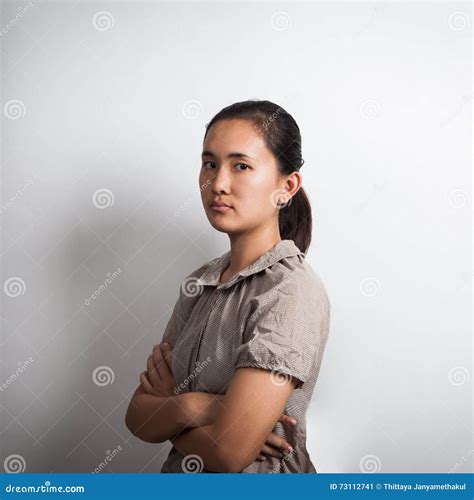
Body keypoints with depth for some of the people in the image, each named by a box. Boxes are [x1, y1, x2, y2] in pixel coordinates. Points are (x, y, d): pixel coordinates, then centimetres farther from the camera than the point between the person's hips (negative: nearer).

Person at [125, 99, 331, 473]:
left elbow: (229, 453, -29)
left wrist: (166, 399, -13)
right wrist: (187, 407, -24)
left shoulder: (293, 290, -24)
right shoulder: (199, 283, -4)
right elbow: (137, 418, -5)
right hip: (181, 472, 5)